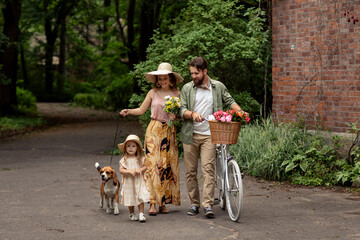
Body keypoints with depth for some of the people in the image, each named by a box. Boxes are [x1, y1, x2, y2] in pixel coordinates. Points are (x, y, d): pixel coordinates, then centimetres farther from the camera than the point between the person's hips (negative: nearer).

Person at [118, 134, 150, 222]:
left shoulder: (140, 159, 1)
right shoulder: (124, 160, -3)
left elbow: (145, 166, 3)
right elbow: (121, 170, -9)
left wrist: (140, 170, -17)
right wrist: (129, 171, -23)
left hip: (139, 182, 0)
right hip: (128, 182, 0)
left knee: (140, 198, -8)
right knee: (130, 198, 8)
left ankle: (141, 214, -2)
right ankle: (132, 214, 25)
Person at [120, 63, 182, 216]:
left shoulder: (177, 94, 7)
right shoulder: (153, 93, 4)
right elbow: (141, 110, 7)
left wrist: (175, 116, -9)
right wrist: (128, 111, -8)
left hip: (169, 133, 2)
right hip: (154, 131, -2)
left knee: (167, 166, 0)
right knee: (153, 165, -9)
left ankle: (163, 202, 6)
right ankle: (153, 203, -10)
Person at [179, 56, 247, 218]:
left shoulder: (218, 87, 8)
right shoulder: (187, 88, 6)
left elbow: (229, 101, 15)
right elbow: (182, 110, 1)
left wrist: (240, 112, -4)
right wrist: (192, 114, -20)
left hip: (209, 135, -1)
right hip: (190, 134, 1)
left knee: (208, 168, -13)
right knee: (190, 171, 3)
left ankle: (208, 205, -15)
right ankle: (194, 204, 13)